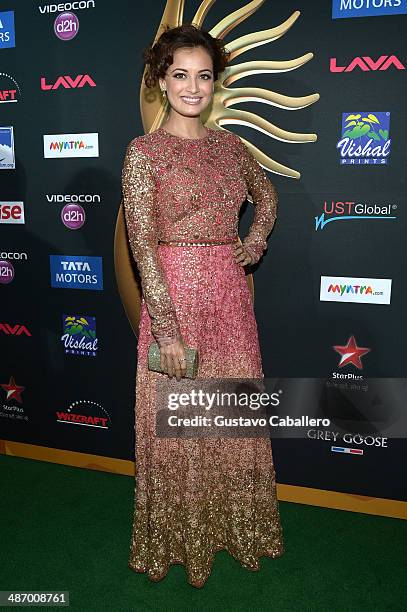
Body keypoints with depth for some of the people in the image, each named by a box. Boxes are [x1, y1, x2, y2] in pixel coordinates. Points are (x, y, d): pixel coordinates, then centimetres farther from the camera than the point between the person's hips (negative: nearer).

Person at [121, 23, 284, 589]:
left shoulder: (230, 145, 10)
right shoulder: (144, 152, -5)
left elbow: (267, 193, 27)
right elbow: (142, 246, -12)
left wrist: (256, 241, 7)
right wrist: (166, 327, -17)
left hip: (231, 297, 5)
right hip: (175, 296, -5)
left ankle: (235, 527, 38)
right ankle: (180, 540, 32)